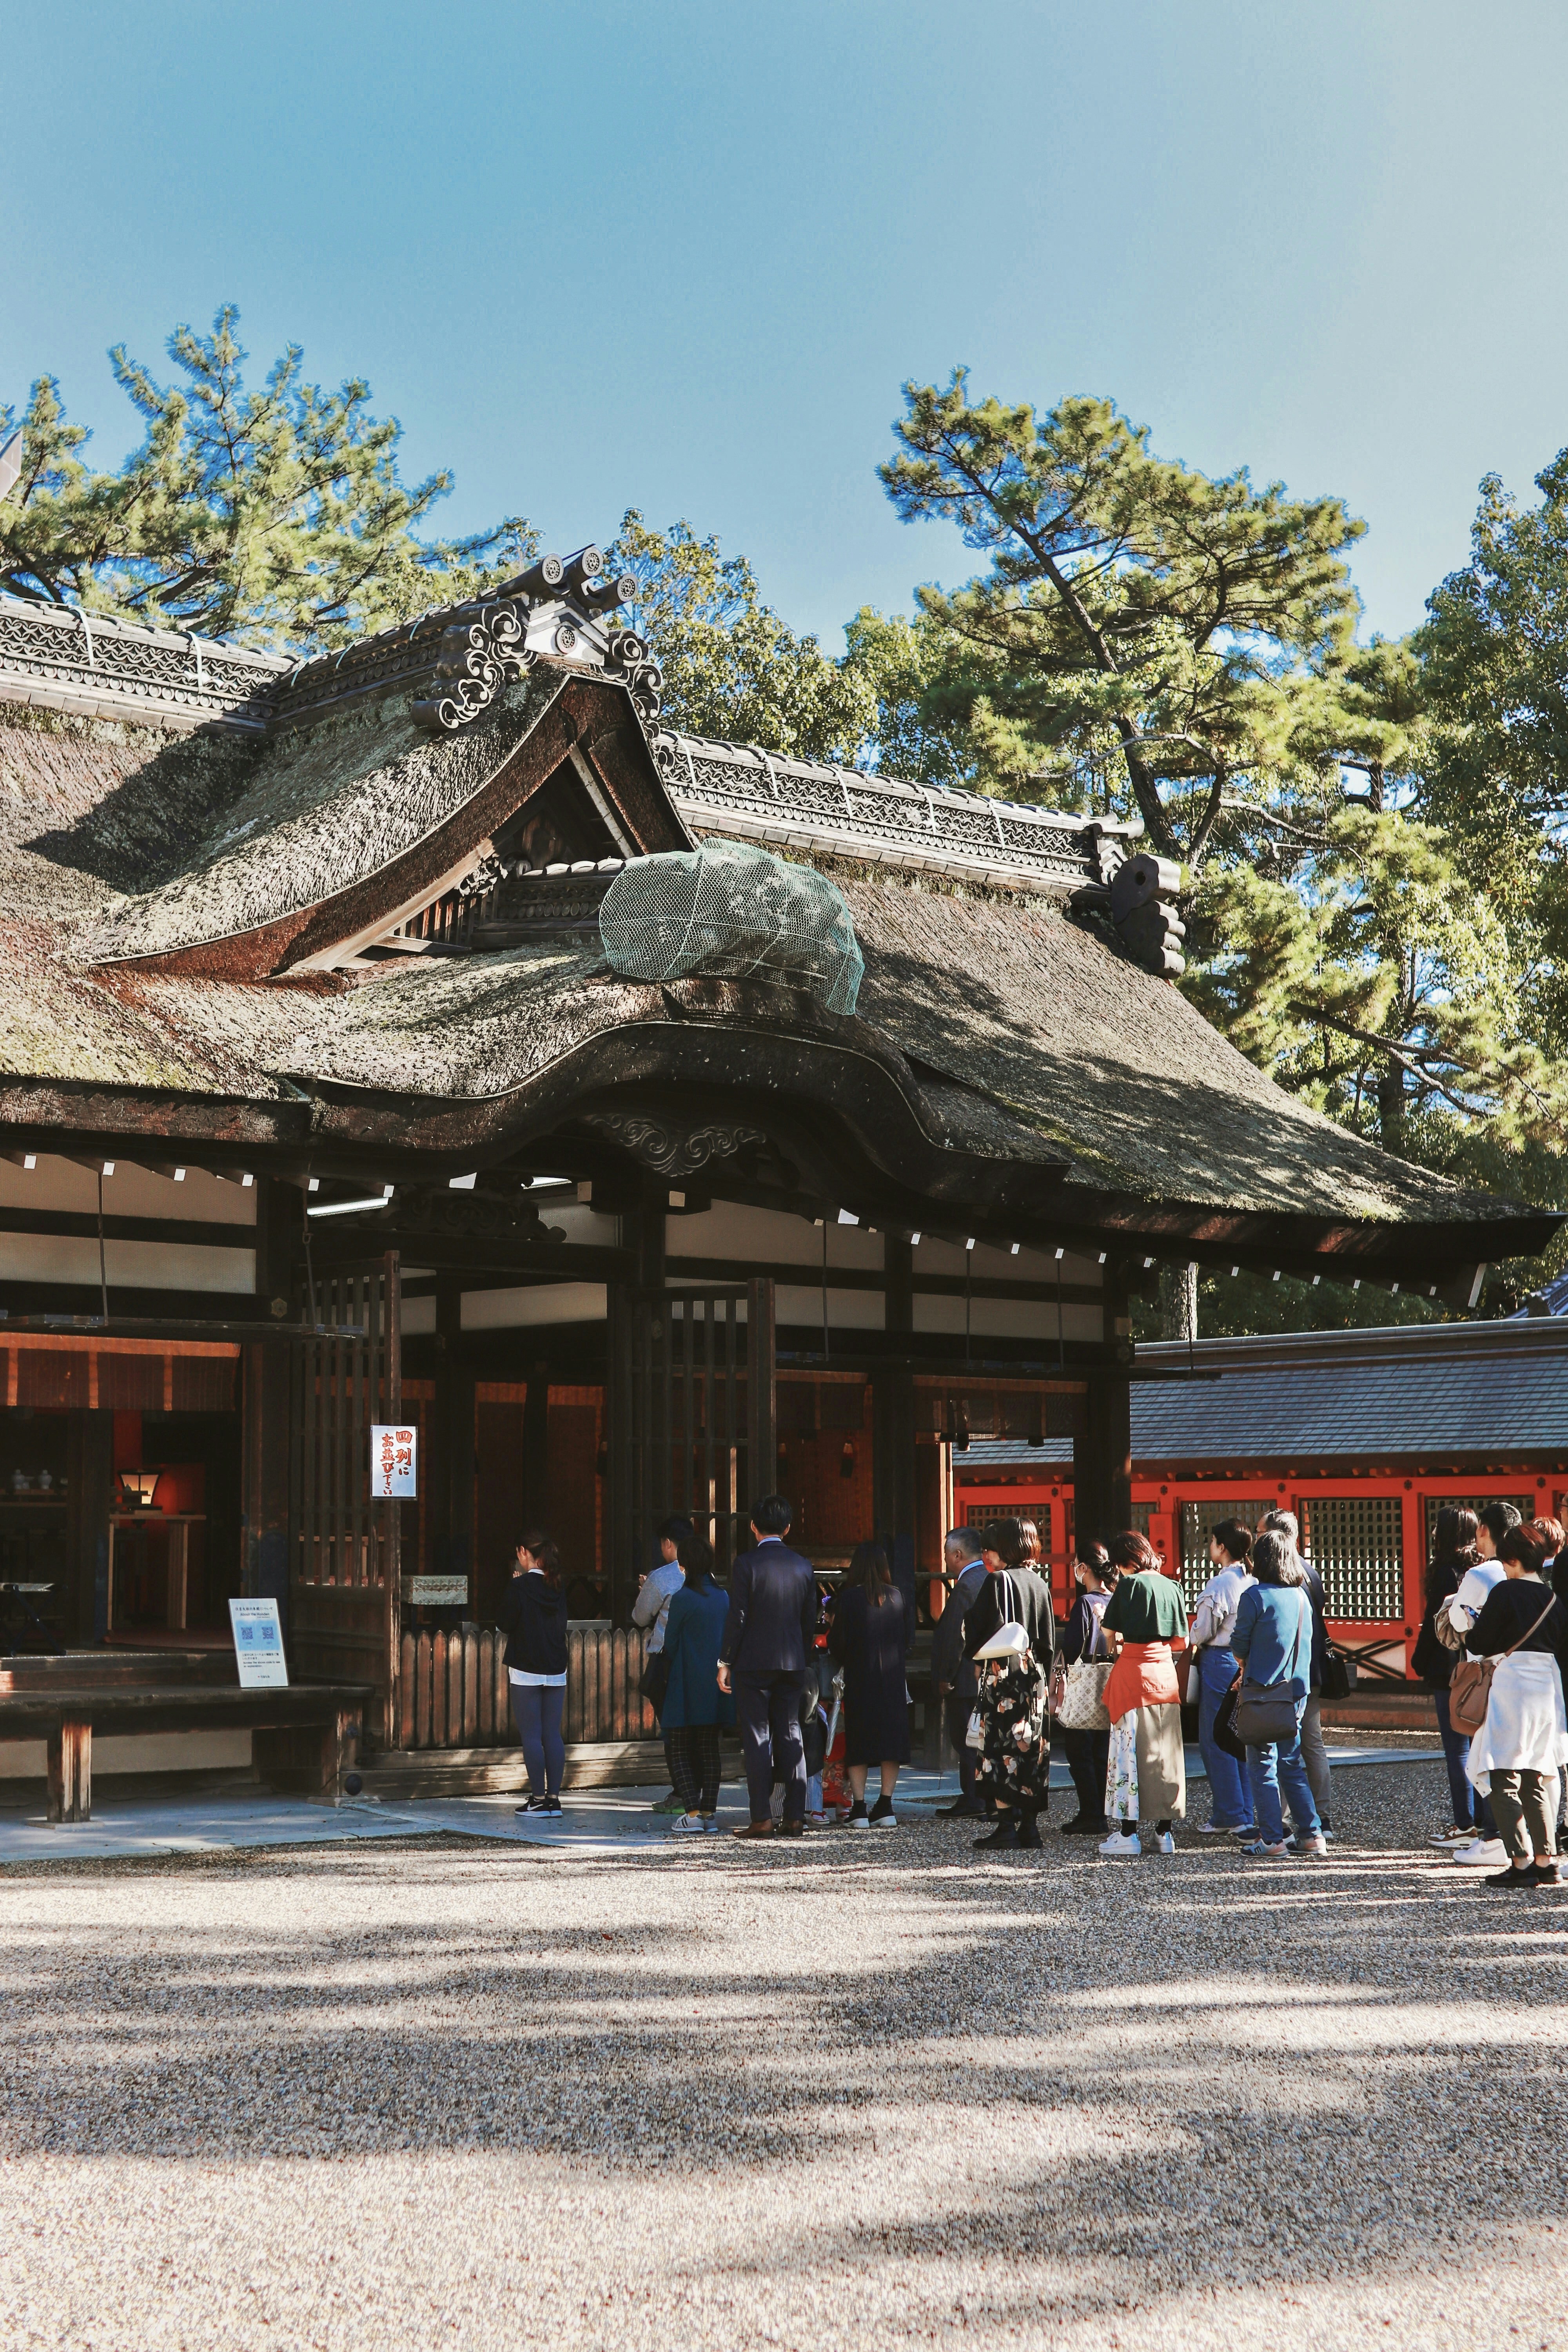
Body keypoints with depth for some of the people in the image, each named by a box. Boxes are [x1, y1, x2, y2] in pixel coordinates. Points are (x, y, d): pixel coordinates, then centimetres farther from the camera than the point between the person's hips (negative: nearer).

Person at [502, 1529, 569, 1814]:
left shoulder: (520, 1586, -11)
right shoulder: (557, 1587, 6)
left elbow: (506, 1624, -6)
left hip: (526, 1672, -6)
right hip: (556, 1672, 6)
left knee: (531, 1736, -1)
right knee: (553, 1735, 8)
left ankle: (539, 1797, -2)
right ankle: (554, 1797, 8)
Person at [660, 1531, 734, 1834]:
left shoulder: (682, 1599, -13)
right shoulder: (723, 1598, 3)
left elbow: (670, 1644, -7)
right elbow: (728, 1639, 10)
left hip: (687, 1687, -5)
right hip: (716, 1686, 5)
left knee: (678, 1749, 3)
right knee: (709, 1749, 13)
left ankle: (692, 1813, -7)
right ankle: (709, 1812, 10)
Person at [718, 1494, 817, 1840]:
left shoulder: (746, 1564, -9)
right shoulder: (804, 1567, 5)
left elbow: (737, 1617, -10)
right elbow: (810, 1621, 8)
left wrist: (725, 1662, -3)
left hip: (753, 1663, -4)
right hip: (792, 1664, 4)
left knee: (758, 1740, -1)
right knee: (791, 1737, 9)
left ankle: (762, 1818, -3)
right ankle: (795, 1817, 7)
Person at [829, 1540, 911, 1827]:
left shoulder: (849, 1597, -8)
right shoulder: (896, 1596, 2)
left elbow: (837, 1642, -5)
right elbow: (906, 1640, 9)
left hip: (859, 1678, -3)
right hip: (893, 1680, 3)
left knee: (858, 1743, 3)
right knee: (891, 1737, 7)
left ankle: (859, 1809, -1)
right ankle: (886, 1808, 4)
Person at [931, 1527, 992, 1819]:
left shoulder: (965, 1586, -17)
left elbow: (956, 1636, -20)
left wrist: (946, 1677, -14)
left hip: (966, 1678, -9)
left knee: (966, 1741, -3)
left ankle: (972, 1802, -1)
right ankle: (991, 1800, 16)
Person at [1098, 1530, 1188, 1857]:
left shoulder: (1129, 1584, -7)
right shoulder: (1171, 1587, 8)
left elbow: (1110, 1634, -4)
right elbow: (1182, 1642, 10)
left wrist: (1119, 1644, 18)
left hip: (1133, 1672, -5)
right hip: (1165, 1672, 5)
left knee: (1130, 1750, -2)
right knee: (1166, 1752, 8)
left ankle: (1127, 1833, -2)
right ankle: (1164, 1832, 9)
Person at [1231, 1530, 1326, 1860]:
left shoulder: (1255, 1597, -11)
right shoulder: (1302, 1597, 6)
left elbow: (1240, 1644, -5)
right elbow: (1307, 1643, 14)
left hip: (1264, 1692, -6)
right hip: (1296, 1691, 6)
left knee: (1262, 1767, 1)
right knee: (1293, 1765, 15)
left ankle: (1272, 1840, 0)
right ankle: (1312, 1835, 12)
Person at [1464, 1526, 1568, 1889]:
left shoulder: (1505, 1592, -8)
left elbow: (1479, 1645, -6)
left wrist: (1471, 1624, 13)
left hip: (1511, 1687, -7)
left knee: (1504, 1779, -5)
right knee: (1537, 1780, 14)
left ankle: (1521, 1862, -11)